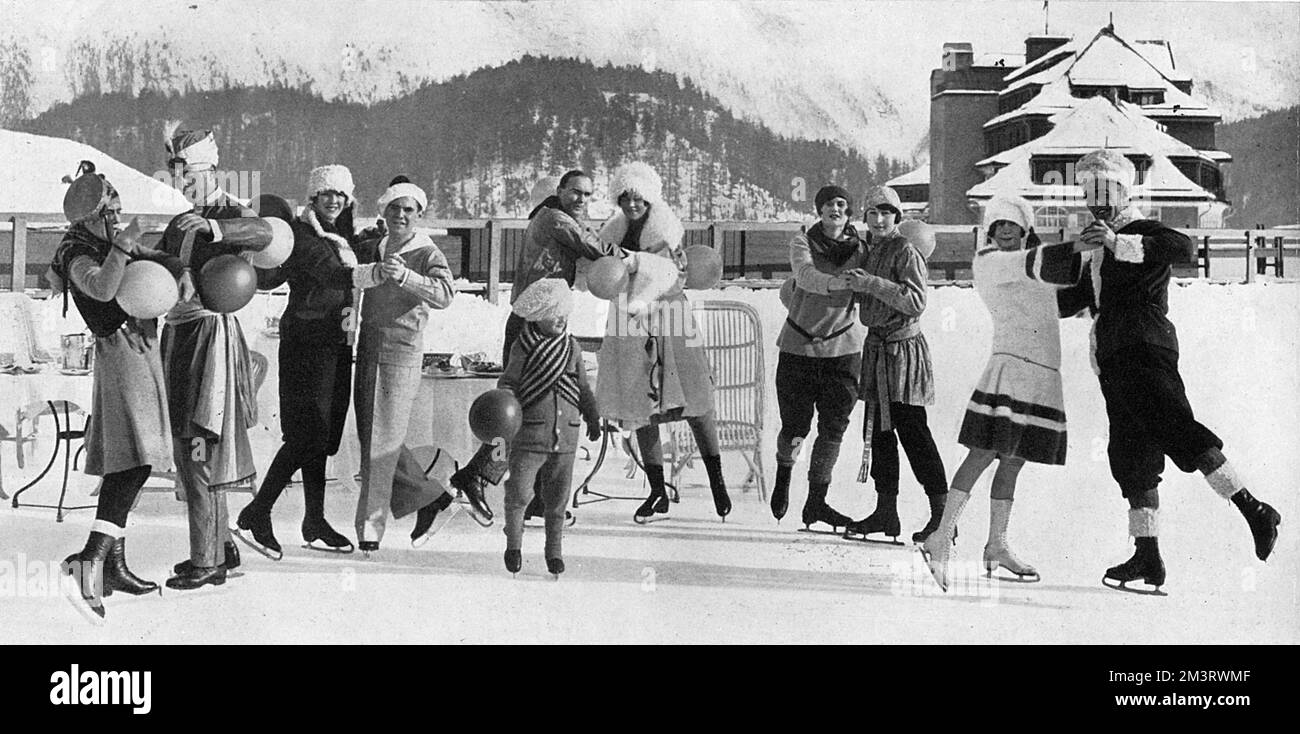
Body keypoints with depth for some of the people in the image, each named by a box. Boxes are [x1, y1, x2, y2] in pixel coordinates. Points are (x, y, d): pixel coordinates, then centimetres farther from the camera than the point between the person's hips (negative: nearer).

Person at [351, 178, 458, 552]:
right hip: (368, 349, 6)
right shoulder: (370, 249, 12)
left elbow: (444, 294, -22)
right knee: (370, 435, 12)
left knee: (383, 440, -7)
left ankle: (370, 527, -1)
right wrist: (377, 272, -21)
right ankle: (430, 496, 27)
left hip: (402, 352, -6)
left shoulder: (428, 254, -5)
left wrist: (404, 276, -34)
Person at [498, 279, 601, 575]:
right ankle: (514, 542, 16)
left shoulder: (572, 347, 8)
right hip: (529, 436, -4)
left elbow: (583, 387, 18)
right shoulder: (524, 348, -4)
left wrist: (592, 418, 22)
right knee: (518, 493, -8)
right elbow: (508, 382, 0)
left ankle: (554, 550, 23)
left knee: (557, 498, 9)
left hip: (565, 437, 4)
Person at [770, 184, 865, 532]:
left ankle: (816, 501, 6)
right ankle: (784, 474, 33)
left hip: (842, 348, 2)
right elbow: (804, 275, -23)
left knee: (833, 426, -3)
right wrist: (838, 281, -38)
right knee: (795, 425, 2)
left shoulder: (861, 249, 3)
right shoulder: (802, 242, -4)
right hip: (799, 345, -2)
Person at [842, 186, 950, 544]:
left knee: (912, 431, -9)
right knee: (879, 431, 9)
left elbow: (916, 301, -20)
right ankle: (886, 511, 16)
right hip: (877, 349, 8)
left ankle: (942, 513, -5)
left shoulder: (905, 252, -10)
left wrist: (873, 284, -23)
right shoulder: (869, 251, 15)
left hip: (904, 349, -8)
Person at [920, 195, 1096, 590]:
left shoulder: (1031, 258, 22)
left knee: (1013, 461, 11)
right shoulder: (987, 262, -2)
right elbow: (1033, 265, -16)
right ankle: (941, 539, -17)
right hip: (1009, 362, -8)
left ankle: (997, 546, 17)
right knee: (984, 453, -16)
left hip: (1043, 372, 8)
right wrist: (1079, 245, -26)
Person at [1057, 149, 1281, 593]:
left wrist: (1119, 244, -29)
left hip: (1143, 352, -9)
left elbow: (1184, 249, -22)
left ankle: (1253, 510, -24)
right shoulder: (1100, 248, 27)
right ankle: (1147, 559, 5)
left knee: (1175, 430, -22)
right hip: (1114, 363, 9)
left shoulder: (1141, 233, 0)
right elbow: (1076, 299, 40)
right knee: (1130, 457, 5)